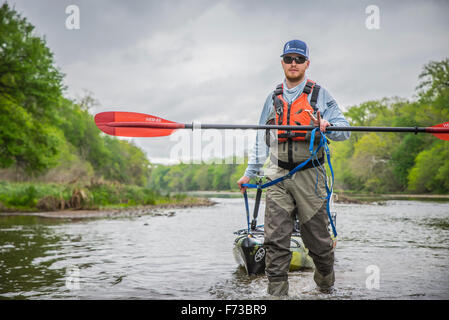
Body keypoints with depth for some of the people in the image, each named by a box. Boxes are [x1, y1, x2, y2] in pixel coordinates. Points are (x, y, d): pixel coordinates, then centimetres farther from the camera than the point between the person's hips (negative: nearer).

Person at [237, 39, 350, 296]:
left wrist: (327, 127, -22)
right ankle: (277, 292, 1)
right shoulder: (273, 99, 16)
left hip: (309, 176, -2)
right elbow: (262, 139, 21)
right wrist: (250, 172, 18)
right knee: (275, 239, -5)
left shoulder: (319, 95, 6)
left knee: (318, 237, 4)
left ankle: (326, 285, 28)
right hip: (278, 178, 3)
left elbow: (344, 130, 0)